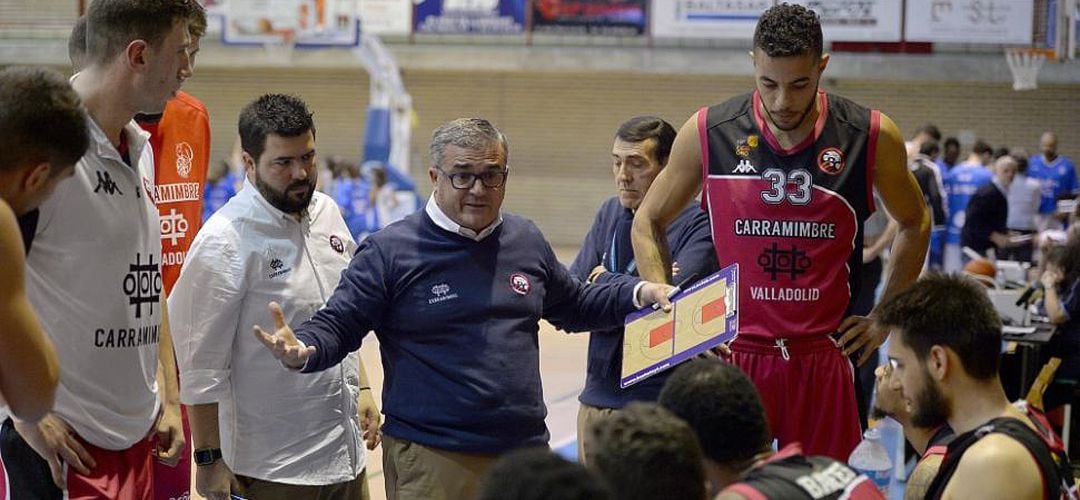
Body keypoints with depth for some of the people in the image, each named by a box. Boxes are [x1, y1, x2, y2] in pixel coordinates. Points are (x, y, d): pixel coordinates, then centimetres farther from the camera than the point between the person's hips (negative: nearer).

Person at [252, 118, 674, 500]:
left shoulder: (526, 241, 11)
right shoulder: (390, 251, -5)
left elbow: (575, 305, 26)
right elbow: (338, 326, -5)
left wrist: (640, 293, 13)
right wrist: (301, 350, -26)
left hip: (526, 452, 5)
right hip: (431, 462, -5)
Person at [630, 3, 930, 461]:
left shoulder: (872, 137, -2)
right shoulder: (707, 132, -3)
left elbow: (914, 224, 16)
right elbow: (648, 222, 10)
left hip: (824, 357, 1)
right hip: (733, 354, 0)